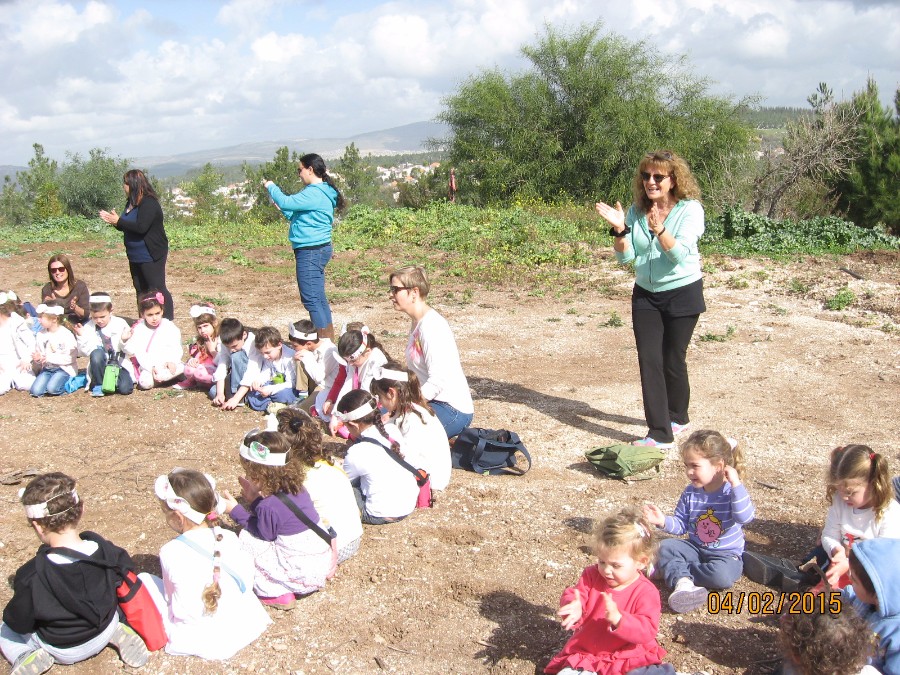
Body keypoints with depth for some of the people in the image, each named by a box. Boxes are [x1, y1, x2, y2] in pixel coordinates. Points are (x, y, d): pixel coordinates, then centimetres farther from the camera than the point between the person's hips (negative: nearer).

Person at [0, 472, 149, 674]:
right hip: (104, 632, 3)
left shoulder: (31, 576, -33)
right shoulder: (104, 549, -23)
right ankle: (117, 633, 10)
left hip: (61, 649, -2)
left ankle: (27, 657, -5)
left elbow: (19, 624, -20)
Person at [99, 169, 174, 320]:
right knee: (140, 291, 16)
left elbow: (141, 227, -29)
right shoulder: (130, 203, 11)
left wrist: (118, 221, -19)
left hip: (151, 256, -10)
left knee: (157, 289, -7)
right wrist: (113, 220, -1)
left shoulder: (149, 203, -18)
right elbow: (127, 227, 17)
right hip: (135, 256, 10)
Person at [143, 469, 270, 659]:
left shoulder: (170, 552, -17)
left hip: (196, 640, -4)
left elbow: (172, 599, -4)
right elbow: (246, 583, 2)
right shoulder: (230, 539, -9)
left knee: (143, 579, 9)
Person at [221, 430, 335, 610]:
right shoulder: (296, 488, 1)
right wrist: (256, 499, 10)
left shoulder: (268, 506, -23)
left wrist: (235, 511, 1)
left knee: (246, 539, -3)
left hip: (303, 573, -8)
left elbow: (265, 534, -4)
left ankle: (275, 593, 2)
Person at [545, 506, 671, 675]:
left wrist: (618, 619, -38)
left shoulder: (645, 592, -11)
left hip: (629, 658, -2)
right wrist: (573, 608, -34)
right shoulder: (592, 576, 1)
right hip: (585, 653, 2)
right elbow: (573, 595, -9)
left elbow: (647, 630, -20)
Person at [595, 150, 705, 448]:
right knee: (649, 361, -3)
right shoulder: (637, 211, 0)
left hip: (682, 293, -4)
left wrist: (659, 230, -40)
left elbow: (680, 254, -24)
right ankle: (660, 433, 1)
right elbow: (625, 256, -3)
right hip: (645, 295, 4)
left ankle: (677, 416, 31)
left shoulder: (690, 209, -12)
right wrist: (619, 229, -20)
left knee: (672, 360, 6)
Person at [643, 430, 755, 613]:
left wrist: (736, 485, -35)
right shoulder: (690, 493, -1)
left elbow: (745, 517, -33)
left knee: (722, 575, -34)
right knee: (666, 547, -16)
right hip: (695, 548, 4)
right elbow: (681, 524, 4)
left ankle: (672, 570, -16)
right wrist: (663, 521, -16)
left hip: (726, 554, -4)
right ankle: (683, 582, -38)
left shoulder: (731, 491, -15)